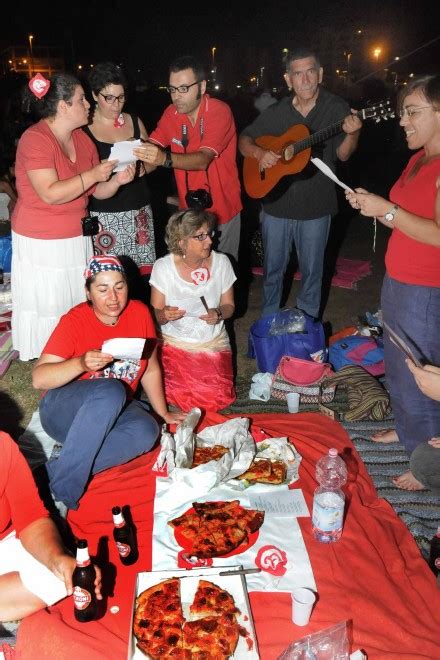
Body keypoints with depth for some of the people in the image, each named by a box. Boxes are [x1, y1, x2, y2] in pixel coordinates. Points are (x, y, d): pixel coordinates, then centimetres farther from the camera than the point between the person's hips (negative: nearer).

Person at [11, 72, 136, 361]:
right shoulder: (35, 139, -15)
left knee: (78, 304, 9)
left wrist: (117, 180, -10)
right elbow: (50, 194, -26)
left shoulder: (83, 139, 7)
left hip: (77, 238, 7)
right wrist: (94, 174, -22)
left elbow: (97, 192, 10)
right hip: (41, 243, -6)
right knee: (49, 309, 2)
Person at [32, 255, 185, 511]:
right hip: (64, 411, -4)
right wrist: (81, 364, -40)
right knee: (110, 391, -37)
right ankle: (61, 489, -30)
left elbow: (151, 369, 6)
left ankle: (57, 470, -24)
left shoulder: (140, 312, -5)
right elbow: (38, 379, -24)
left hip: (115, 411, 4)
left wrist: (164, 414, 10)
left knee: (146, 431, -30)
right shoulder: (75, 321, -16)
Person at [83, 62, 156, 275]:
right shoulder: (83, 128, -1)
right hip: (103, 214, -3)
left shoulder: (134, 122, 11)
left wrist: (143, 168, -3)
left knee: (144, 272, 0)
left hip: (138, 209, 4)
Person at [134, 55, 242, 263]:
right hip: (189, 210, 5)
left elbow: (203, 160, -30)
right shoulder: (172, 113, 1)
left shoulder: (219, 112, -17)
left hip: (222, 210, -4)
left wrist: (165, 158, -46)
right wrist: (141, 162, -29)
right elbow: (152, 145, -6)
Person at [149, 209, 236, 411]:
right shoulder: (163, 267, -11)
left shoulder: (221, 262, -6)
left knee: (219, 399, -14)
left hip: (214, 342, 1)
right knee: (183, 396, -17)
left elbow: (229, 305, 4)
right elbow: (155, 314, -6)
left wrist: (219, 314, -19)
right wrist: (164, 315, -29)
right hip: (175, 343, -1)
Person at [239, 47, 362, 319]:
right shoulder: (276, 113, 2)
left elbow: (342, 155, -6)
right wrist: (259, 153, -13)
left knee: (311, 271, 11)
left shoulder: (336, 108, -4)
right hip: (276, 203, 2)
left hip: (316, 207, -2)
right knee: (273, 269, 13)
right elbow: (244, 139, 9)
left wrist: (352, 134, -28)